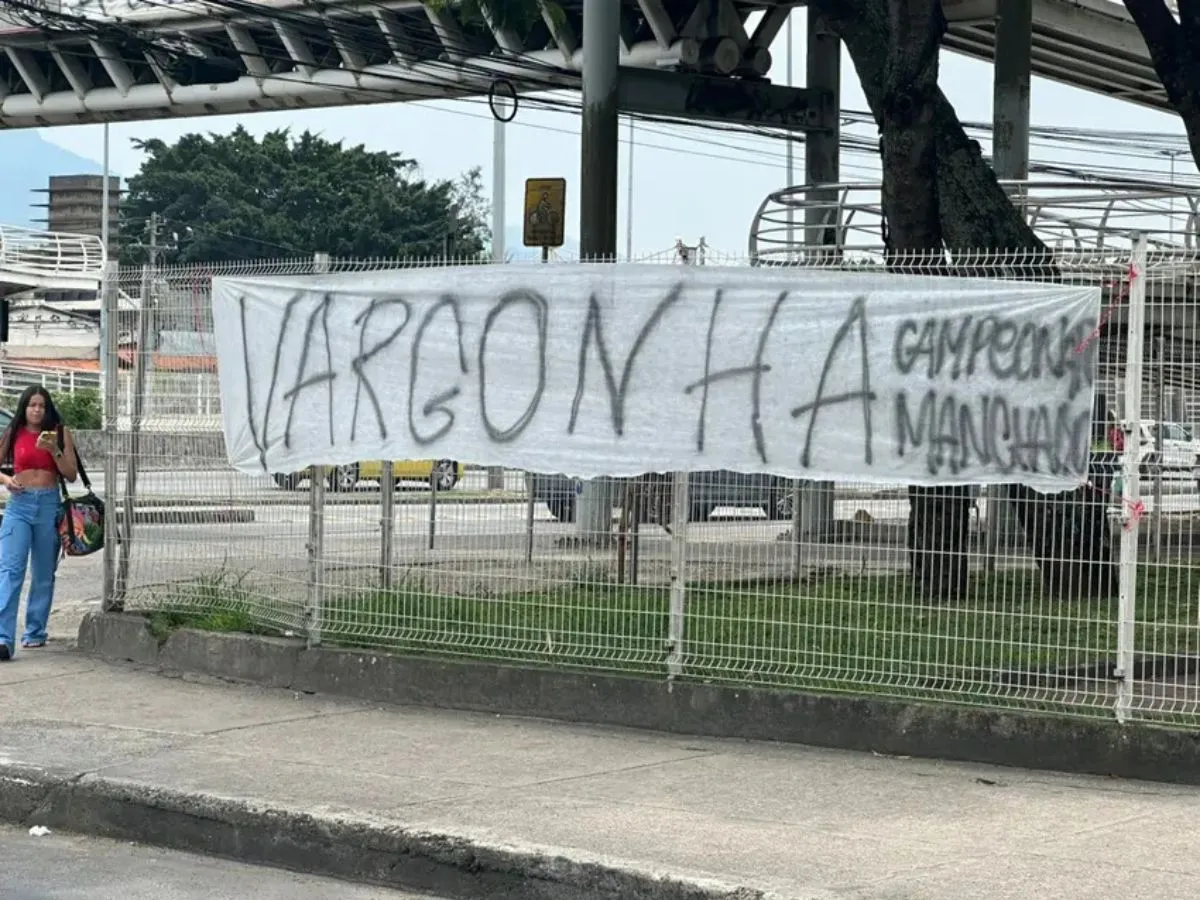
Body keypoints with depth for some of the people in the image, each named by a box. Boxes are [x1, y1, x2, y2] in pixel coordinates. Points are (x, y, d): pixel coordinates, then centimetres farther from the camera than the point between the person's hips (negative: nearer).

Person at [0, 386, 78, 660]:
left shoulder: (59, 433, 5)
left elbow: (71, 474, 3)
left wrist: (53, 450, -12)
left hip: (49, 505, 1)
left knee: (44, 574, 7)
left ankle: (35, 632, 21)